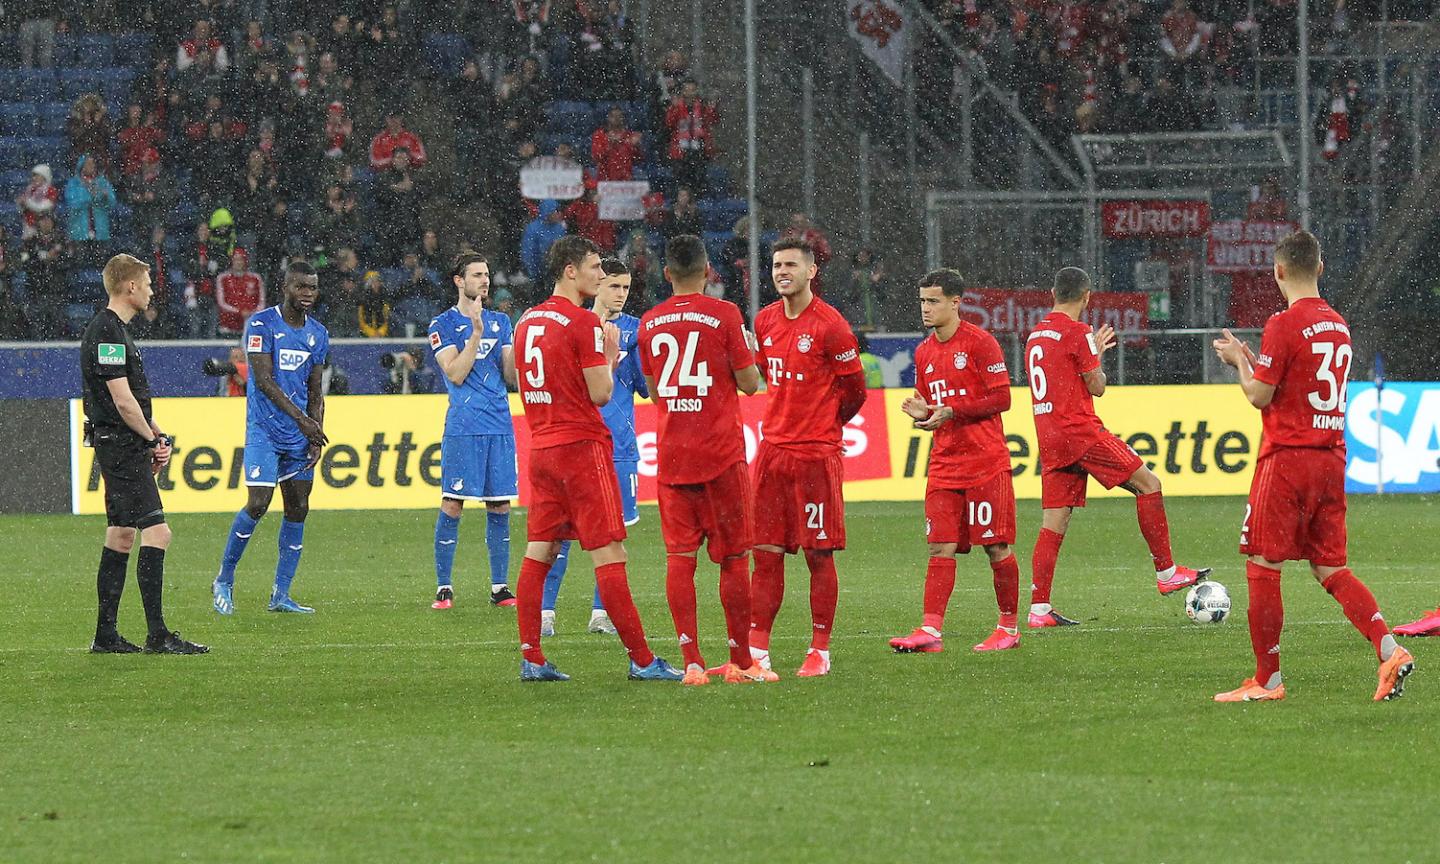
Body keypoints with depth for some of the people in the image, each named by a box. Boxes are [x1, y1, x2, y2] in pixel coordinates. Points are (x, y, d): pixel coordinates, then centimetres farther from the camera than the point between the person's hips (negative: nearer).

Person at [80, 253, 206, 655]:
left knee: (121, 536, 12)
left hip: (120, 449, 11)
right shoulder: (108, 332, -16)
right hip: (123, 445, -11)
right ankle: (158, 635, -14)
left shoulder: (112, 329, 17)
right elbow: (122, 400, -20)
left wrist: (156, 434, 10)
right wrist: (153, 440, -9)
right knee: (156, 533, -12)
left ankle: (106, 635, 14)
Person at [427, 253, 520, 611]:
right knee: (452, 505, -5)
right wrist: (476, 333, -17)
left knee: (500, 506, 4)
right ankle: (444, 588, 0)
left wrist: (517, 343, -5)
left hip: (500, 427, 4)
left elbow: (511, 377, 11)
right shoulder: (444, 324, 1)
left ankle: (500, 588, 9)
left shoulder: (500, 322, 15)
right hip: (463, 429, -4)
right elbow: (455, 374, -10)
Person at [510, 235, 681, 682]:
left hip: (540, 447, 8)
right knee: (609, 554, -6)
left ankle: (531, 658, 5)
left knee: (539, 552, 7)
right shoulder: (583, 322, -12)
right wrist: (610, 357, 5)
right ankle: (641, 659, -5)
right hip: (581, 446, -8)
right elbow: (600, 394, -14)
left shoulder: (527, 322, 12)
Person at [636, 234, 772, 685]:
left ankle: (691, 661, -4)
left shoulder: (650, 323, 6)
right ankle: (740, 661, 7)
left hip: (671, 457, 3)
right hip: (721, 455, -3)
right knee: (734, 558, 4)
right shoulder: (723, 315, -7)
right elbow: (749, 382, -4)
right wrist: (748, 351, 14)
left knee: (680, 556, 3)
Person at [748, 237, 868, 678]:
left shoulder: (830, 326, -9)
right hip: (773, 448, 6)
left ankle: (820, 652, 6)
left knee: (819, 554, 0)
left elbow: (854, 391, -2)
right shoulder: (765, 321, 9)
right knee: (765, 553, 4)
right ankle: (757, 651, 7)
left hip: (817, 453, -6)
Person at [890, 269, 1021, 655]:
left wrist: (951, 412, -17)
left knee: (996, 546, 0)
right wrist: (921, 413, -1)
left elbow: (1001, 398, -11)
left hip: (986, 462, -6)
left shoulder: (979, 342, -8)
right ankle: (931, 630, -10)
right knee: (940, 548, -3)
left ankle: (1009, 627, 11)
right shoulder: (925, 352, 13)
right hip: (944, 462, 6)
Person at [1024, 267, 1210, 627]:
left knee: (1053, 523, 5)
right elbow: (1097, 386, -7)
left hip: (1049, 438, 8)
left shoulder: (1035, 335, 15)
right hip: (1080, 431, -8)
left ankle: (1038, 608, -2)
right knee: (1148, 484, 1)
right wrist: (1097, 355, 11)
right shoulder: (1077, 332, -9)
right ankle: (1167, 573, 1)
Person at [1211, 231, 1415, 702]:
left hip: (1287, 458, -8)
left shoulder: (1284, 325, -13)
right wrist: (1249, 357, 24)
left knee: (1262, 567, 1)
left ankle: (1267, 680, 3)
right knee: (1330, 568, 11)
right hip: (1331, 459, 8)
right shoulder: (1338, 325, 12)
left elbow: (1260, 395, -11)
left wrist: (1239, 360, 6)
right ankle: (1390, 650, -7)